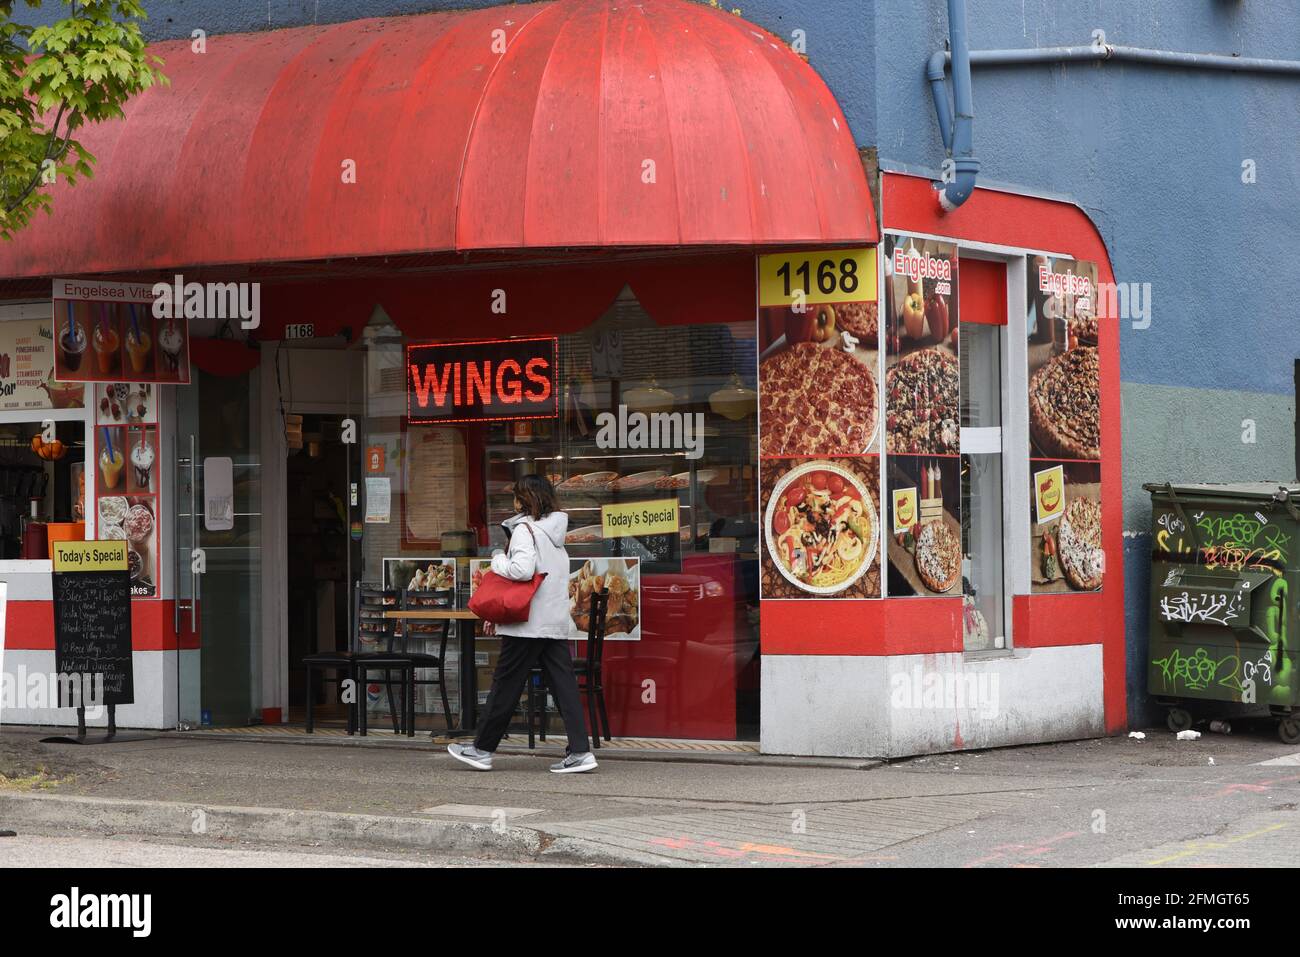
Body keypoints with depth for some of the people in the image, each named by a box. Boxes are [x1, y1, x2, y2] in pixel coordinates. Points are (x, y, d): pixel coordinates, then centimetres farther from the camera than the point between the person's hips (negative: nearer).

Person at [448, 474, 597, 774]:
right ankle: (580, 751, -6)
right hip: (556, 622, 7)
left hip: (528, 624, -7)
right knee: (563, 684, 2)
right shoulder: (555, 530, 15)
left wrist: (498, 561, -5)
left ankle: (482, 749, 11)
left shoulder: (525, 529, -10)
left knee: (506, 684, 2)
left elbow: (522, 569, -26)